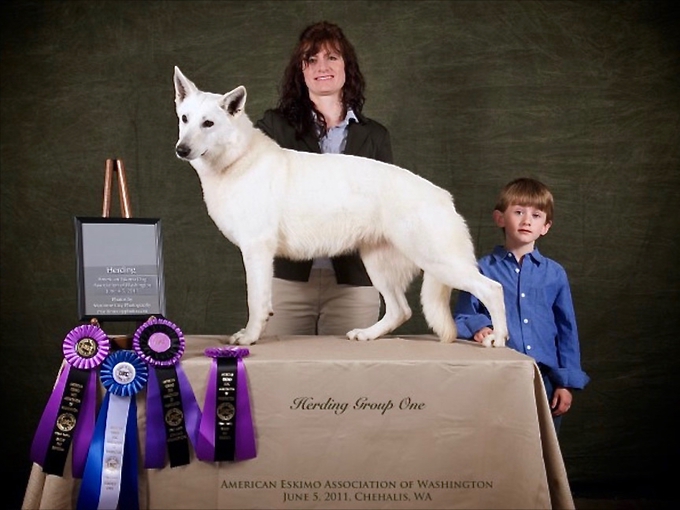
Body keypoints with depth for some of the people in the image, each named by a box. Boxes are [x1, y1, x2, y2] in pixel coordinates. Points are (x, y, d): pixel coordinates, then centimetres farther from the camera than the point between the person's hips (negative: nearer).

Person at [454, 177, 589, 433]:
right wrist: (477, 327, -21)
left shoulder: (554, 274, 6)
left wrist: (567, 383, 6)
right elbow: (461, 319, 1)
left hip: (545, 381, 2)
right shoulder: (483, 270, 0)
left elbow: (567, 331, 10)